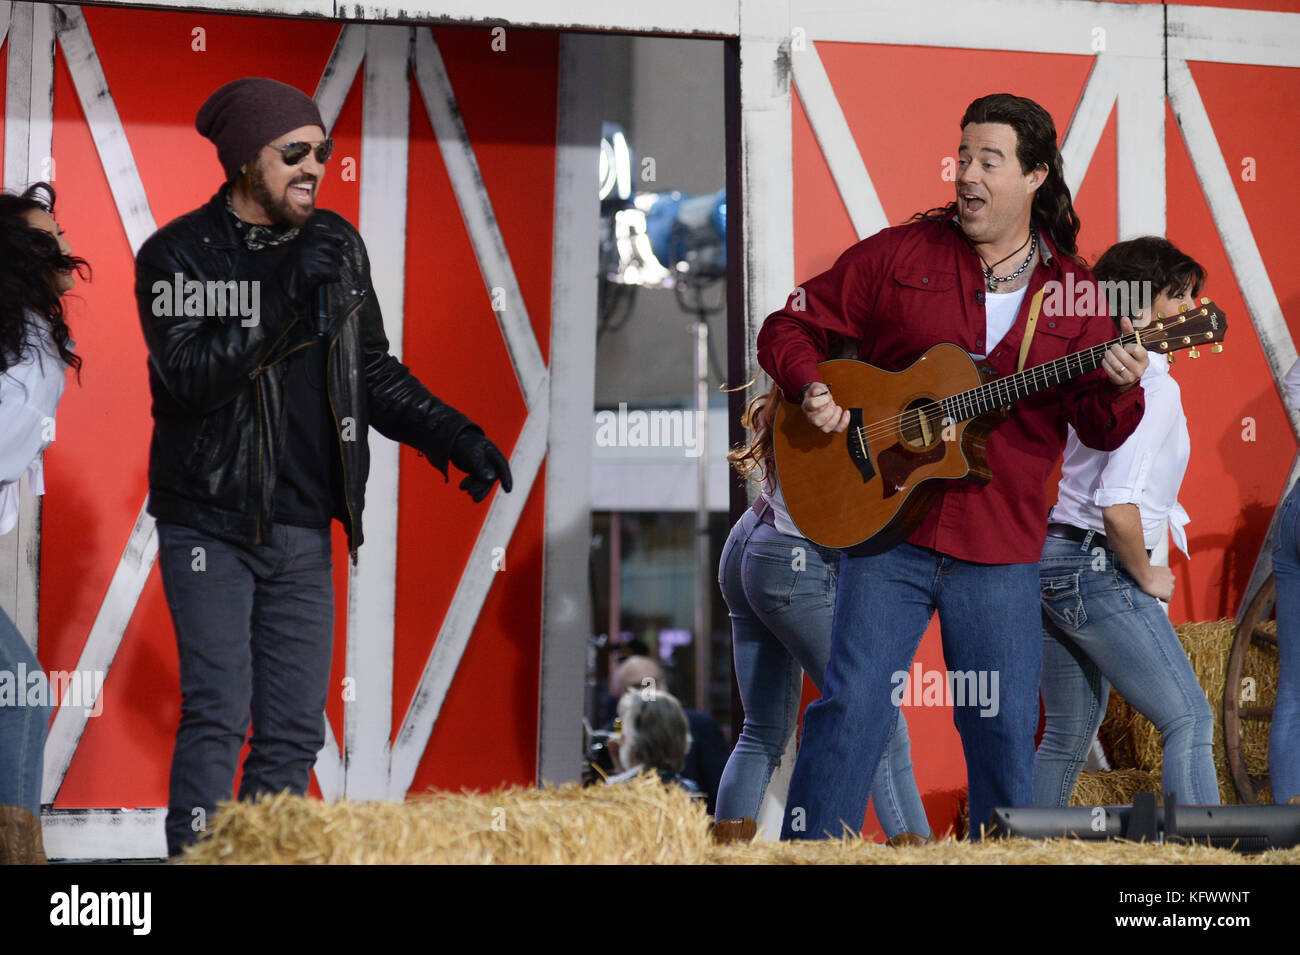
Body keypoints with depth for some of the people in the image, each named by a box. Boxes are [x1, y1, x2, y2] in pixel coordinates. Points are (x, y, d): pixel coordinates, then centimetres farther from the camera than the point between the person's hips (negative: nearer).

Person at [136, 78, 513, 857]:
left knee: (294, 730, 4)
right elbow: (189, 374, -21)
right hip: (210, 522, -5)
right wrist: (287, 302, -26)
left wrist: (454, 436, 8)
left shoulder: (337, 245, 10)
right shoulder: (178, 254, -6)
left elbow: (373, 371, 20)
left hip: (303, 531, 5)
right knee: (217, 714, -11)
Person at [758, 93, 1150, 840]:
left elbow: (1103, 430, 5)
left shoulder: (1072, 290, 5)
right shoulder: (900, 255, 3)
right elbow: (790, 327, 9)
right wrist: (813, 389, -10)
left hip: (1002, 553, 1)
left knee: (1006, 730, 4)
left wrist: (1118, 391, -17)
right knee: (852, 706, -6)